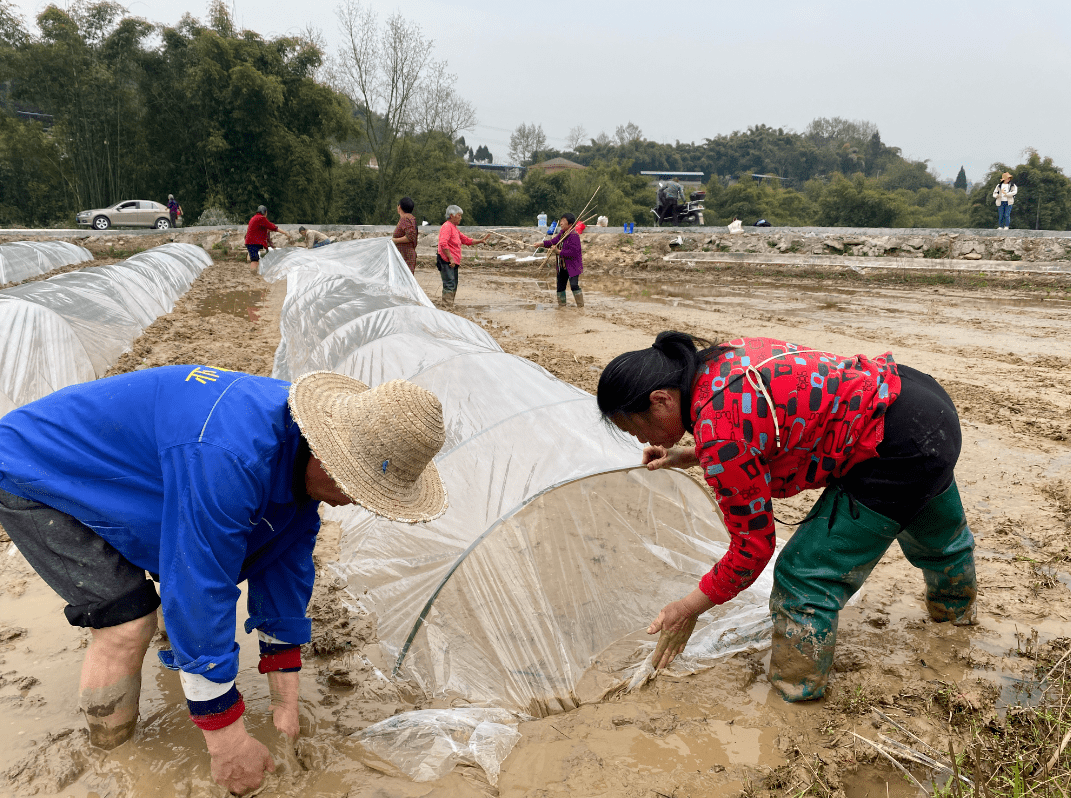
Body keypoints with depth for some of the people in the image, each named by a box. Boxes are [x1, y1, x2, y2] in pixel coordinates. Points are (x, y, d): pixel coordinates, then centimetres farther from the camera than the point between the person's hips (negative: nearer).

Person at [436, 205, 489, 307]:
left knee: (454, 286, 13)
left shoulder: (454, 228, 22)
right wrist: (451, 258, -24)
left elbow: (467, 240, 27)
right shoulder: (447, 227, -11)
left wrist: (481, 240, 16)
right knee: (449, 285, -14)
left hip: (453, 262, 10)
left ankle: (450, 306, 20)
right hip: (446, 261, -10)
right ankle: (447, 306, -14)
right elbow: (443, 244, -23)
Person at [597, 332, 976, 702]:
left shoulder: (719, 432, -27)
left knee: (806, 579, -5)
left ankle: (795, 690, 13)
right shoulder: (723, 358, -1)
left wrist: (688, 608, -6)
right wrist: (689, 457, 16)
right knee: (933, 533, 38)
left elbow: (753, 546, -16)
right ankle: (956, 607, 67)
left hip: (899, 453, -10)